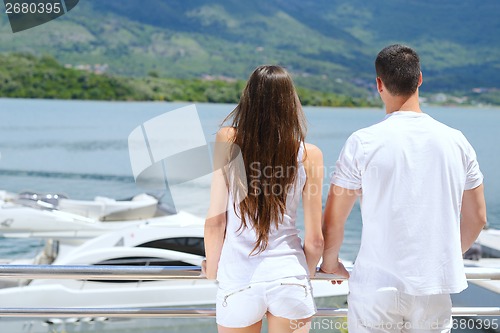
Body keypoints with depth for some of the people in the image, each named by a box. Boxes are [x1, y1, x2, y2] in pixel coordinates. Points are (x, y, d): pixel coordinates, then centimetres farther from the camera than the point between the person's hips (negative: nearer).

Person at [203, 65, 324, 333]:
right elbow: (314, 240, -1)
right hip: (289, 277, 1)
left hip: (238, 281, 0)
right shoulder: (309, 155, -4)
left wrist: (212, 269, 13)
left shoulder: (227, 141, -7)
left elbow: (214, 222, -6)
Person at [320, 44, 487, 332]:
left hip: (377, 287, -2)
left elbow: (334, 220, -3)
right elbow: (476, 219, 11)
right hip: (435, 290, 3)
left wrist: (331, 263, 16)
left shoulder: (363, 143, -8)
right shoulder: (456, 142, 2)